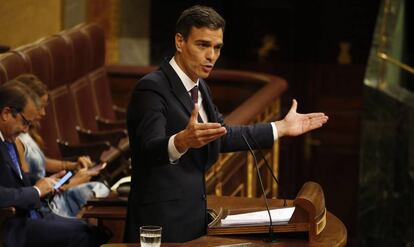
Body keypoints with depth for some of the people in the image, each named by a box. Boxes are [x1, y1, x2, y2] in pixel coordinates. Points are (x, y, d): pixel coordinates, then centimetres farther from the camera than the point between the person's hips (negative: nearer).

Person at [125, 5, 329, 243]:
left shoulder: (199, 88, 12)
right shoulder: (152, 89, -16)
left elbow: (224, 136, 21)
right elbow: (150, 148, -30)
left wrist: (282, 127, 20)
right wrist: (182, 141, -51)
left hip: (194, 214, 9)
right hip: (161, 223, -9)